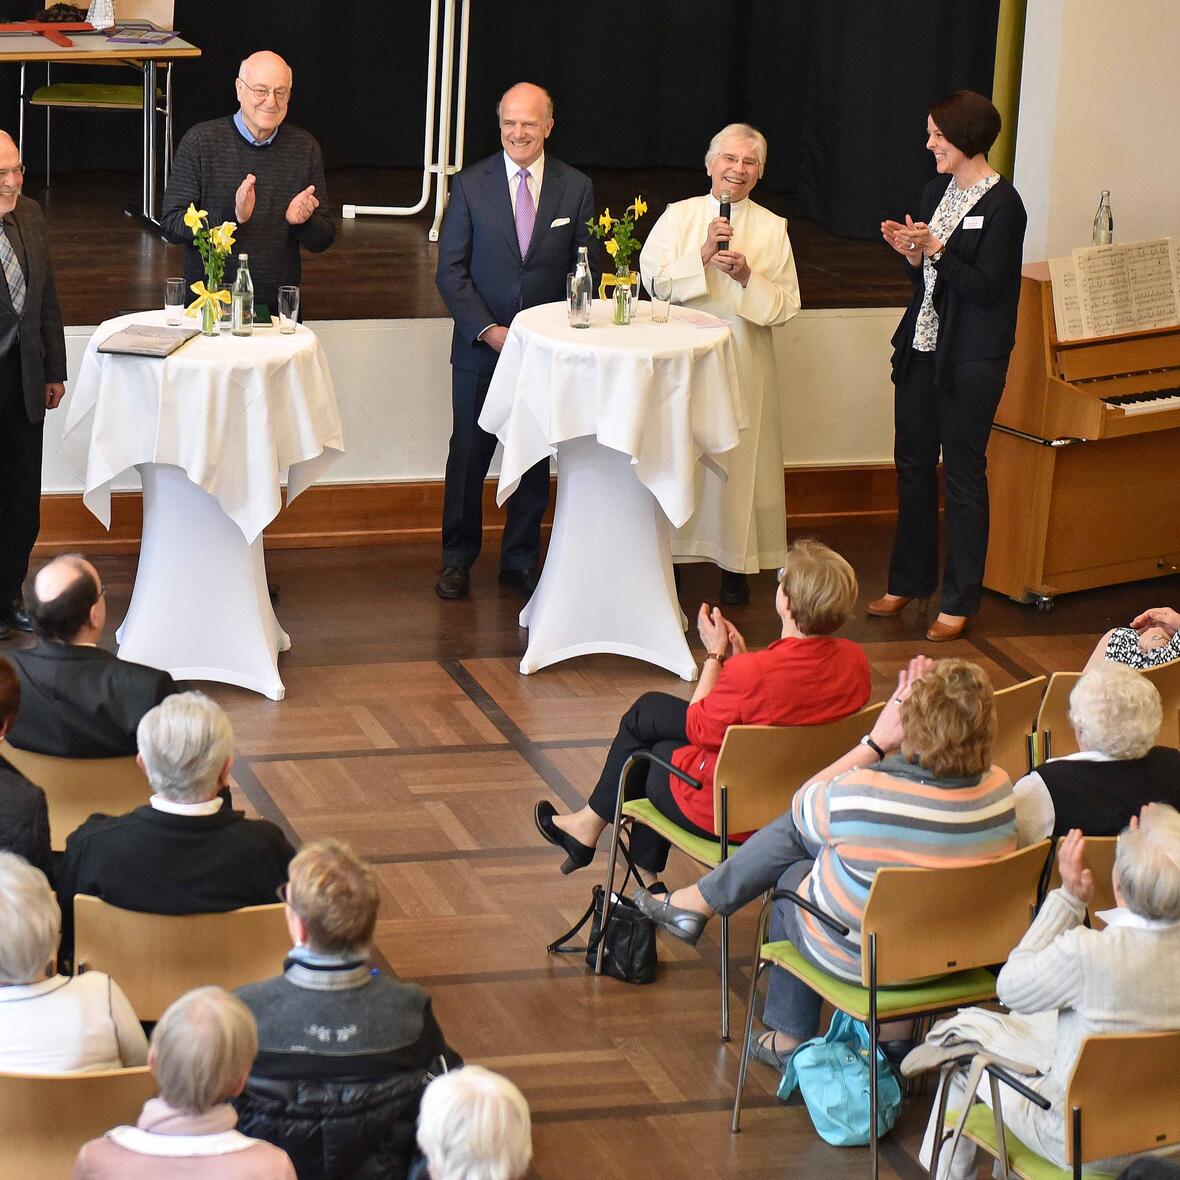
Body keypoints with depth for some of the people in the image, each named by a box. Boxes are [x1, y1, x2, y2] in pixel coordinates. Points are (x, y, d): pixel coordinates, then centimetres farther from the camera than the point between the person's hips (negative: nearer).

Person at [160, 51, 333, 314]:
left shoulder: (305, 148, 9)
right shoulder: (201, 141, 0)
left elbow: (322, 242, 12)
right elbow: (170, 225, -6)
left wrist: (302, 221, -11)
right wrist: (232, 215, -20)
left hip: (277, 306, 3)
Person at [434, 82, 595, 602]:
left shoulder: (576, 188, 0)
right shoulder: (470, 185, -3)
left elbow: (585, 270, 3)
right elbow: (450, 270, -4)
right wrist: (486, 330, -13)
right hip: (481, 346, -1)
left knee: (535, 459, 9)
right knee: (468, 455, 6)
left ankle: (521, 561, 23)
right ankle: (457, 558, 22)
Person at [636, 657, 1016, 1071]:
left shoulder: (860, 795, -31)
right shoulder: (999, 790, -17)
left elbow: (804, 803, -6)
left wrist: (876, 740, -7)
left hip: (853, 957, -5)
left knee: (790, 874, 28)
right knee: (795, 828, 18)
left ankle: (789, 1040, 42)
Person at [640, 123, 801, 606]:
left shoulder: (772, 228, 5)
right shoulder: (678, 216, 5)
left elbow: (786, 306, 1)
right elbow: (652, 277, -7)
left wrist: (747, 277, -15)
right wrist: (704, 253, -17)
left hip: (744, 359, 0)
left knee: (738, 454, 2)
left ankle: (735, 564, 11)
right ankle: (669, 553, 11)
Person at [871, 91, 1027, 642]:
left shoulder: (1002, 205, -14)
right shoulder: (937, 192, 10)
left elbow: (987, 287, -18)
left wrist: (934, 249, -24)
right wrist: (910, 252, -4)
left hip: (970, 362, -7)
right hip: (922, 348, 8)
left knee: (963, 474, 0)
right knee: (913, 463, 13)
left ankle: (959, 602, 8)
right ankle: (909, 581, 26)